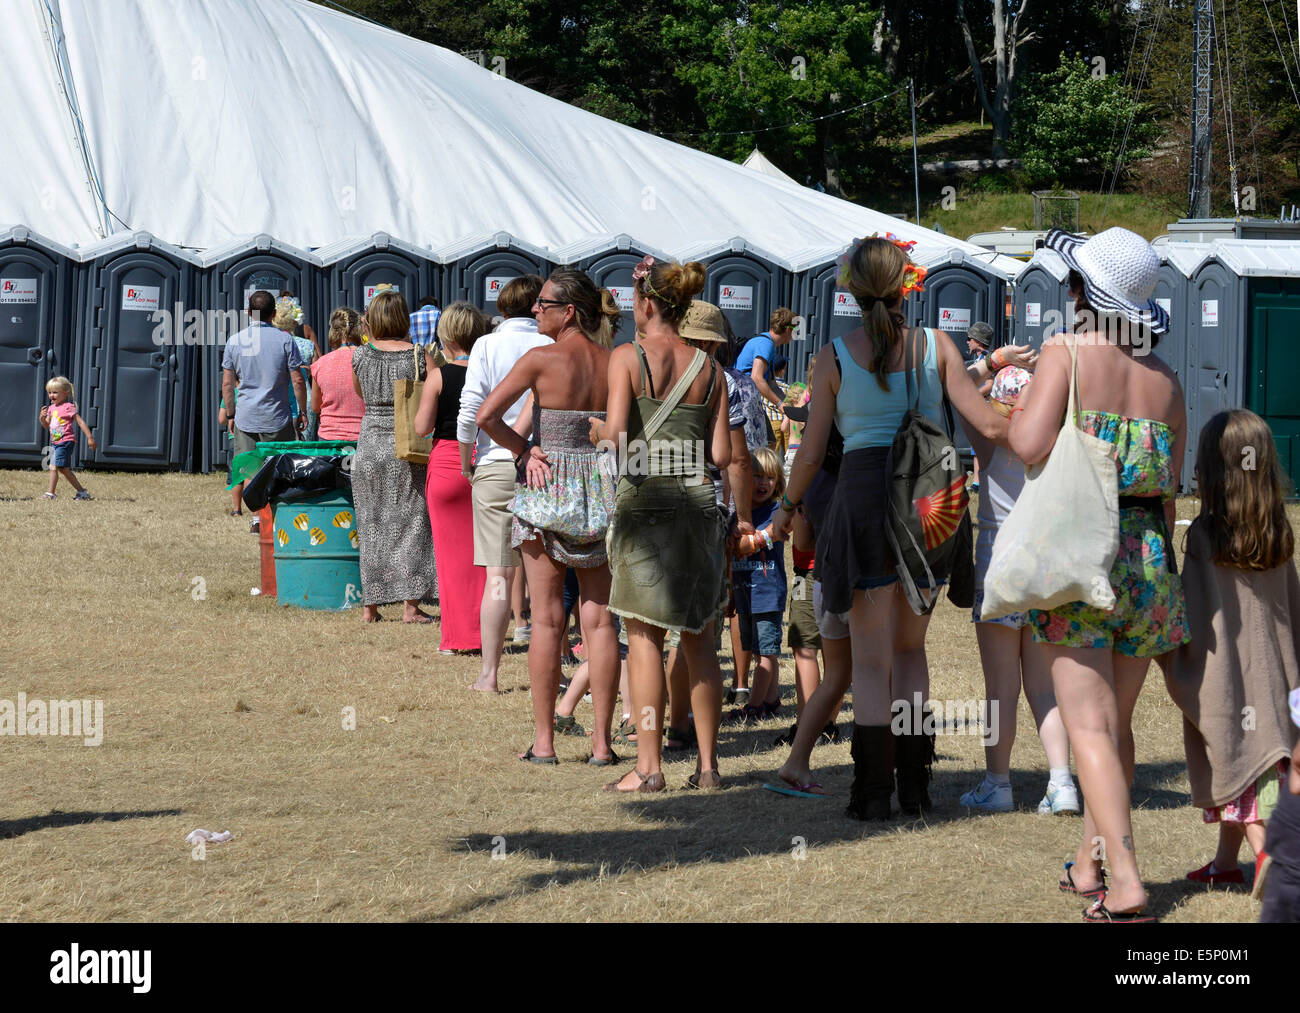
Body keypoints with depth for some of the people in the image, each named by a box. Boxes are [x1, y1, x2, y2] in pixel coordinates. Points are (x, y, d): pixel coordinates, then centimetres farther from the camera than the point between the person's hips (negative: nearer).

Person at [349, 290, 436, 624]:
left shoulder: (361, 355, -2)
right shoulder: (418, 356, -8)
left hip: (369, 444, 2)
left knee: (371, 525, 10)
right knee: (410, 522, 4)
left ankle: (370, 605, 12)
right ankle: (410, 605, 0)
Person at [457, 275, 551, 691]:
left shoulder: (487, 346, -2)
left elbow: (470, 411, -8)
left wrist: (466, 462, 5)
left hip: (497, 465, -1)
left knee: (498, 576, -1)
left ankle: (489, 672, 0)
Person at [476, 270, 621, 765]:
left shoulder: (542, 359, -9)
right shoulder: (613, 364, 2)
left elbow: (486, 414, -16)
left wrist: (523, 449, -4)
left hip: (548, 487, -3)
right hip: (601, 492, 3)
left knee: (546, 620, 2)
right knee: (598, 618, 5)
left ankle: (543, 740, 4)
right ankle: (602, 741, 4)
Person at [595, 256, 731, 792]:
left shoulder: (627, 357, -6)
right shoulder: (707, 367, 7)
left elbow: (616, 432, -17)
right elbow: (723, 454, 5)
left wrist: (594, 428, 5)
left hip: (644, 501, -4)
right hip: (699, 502, 4)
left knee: (643, 635, -1)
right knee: (699, 638, 10)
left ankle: (648, 764, -4)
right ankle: (707, 763, 12)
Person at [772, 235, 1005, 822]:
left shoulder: (836, 357, -2)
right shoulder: (936, 346, 1)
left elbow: (811, 452, 1)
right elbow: (987, 425, -3)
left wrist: (788, 507, 17)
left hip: (863, 493, -2)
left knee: (871, 657, 4)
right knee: (911, 648, 17)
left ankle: (874, 791, 0)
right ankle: (915, 784, 14)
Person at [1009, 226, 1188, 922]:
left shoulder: (1065, 354, -6)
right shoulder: (1164, 377, 10)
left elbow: (1030, 445, -20)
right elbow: (1171, 485, 13)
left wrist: (1014, 412, 1)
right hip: (1149, 554, 5)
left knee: (1090, 725, -8)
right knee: (1118, 722, 17)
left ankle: (1124, 885, -18)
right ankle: (1090, 861, 25)